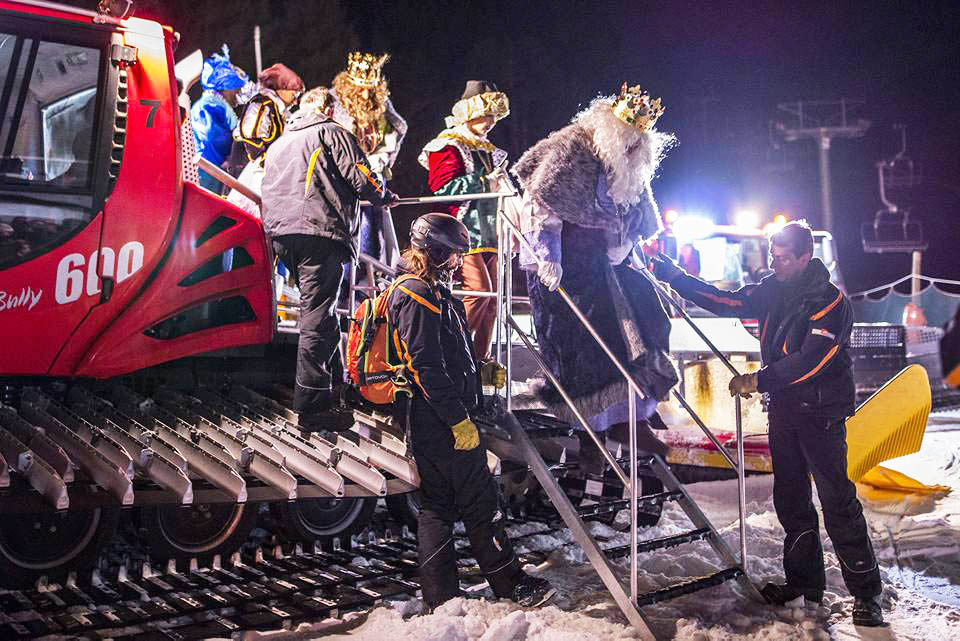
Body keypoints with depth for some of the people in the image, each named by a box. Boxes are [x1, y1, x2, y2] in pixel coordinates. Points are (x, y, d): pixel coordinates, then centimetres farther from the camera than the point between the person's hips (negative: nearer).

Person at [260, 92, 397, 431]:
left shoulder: (276, 146, 29)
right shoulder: (331, 133, 8)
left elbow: (270, 192, 27)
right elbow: (360, 179, -1)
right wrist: (384, 196, 16)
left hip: (280, 233, 8)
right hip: (319, 230, -8)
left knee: (319, 311, 18)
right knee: (317, 317, -11)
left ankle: (335, 382, 23)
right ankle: (311, 404, -14)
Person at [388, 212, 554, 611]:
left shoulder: (433, 294, 19)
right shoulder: (416, 297, -15)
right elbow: (426, 368, -21)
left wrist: (482, 372, 15)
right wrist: (459, 420, -21)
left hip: (431, 423, 11)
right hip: (440, 421, -11)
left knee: (437, 504, 10)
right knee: (480, 502, -3)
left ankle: (440, 596, 14)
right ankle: (511, 584, 6)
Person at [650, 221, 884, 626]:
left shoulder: (830, 302, -15)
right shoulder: (773, 290, 7)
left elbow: (811, 359, -22)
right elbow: (727, 303, 11)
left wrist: (758, 380, -20)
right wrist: (677, 278, 3)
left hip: (821, 413, -7)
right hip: (783, 409, 7)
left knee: (838, 502, -8)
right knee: (790, 500, 12)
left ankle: (866, 592, -1)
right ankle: (804, 581, 23)